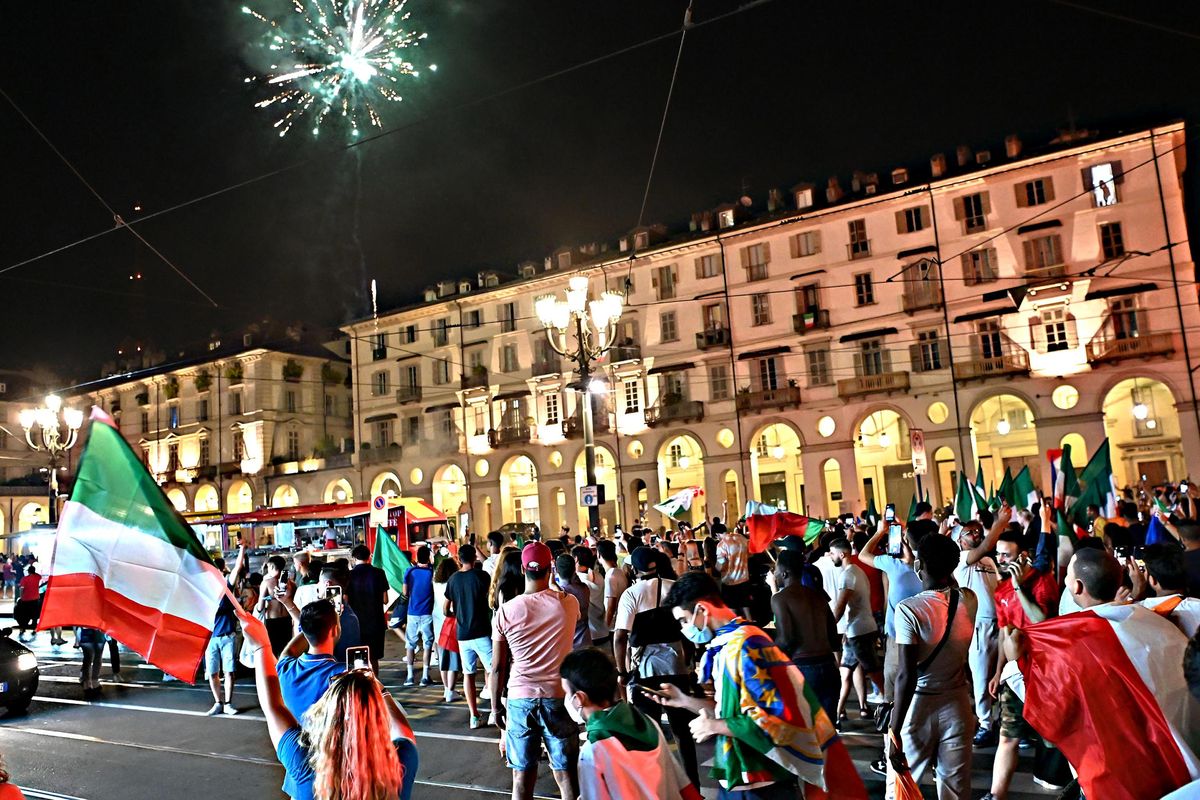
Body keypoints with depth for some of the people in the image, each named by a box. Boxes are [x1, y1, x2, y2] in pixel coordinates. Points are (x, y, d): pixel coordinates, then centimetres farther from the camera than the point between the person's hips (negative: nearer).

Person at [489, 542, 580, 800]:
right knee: (566, 775, 9)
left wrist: (496, 706, 11)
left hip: (520, 699, 0)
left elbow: (497, 667, -2)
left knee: (522, 778, 10)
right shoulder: (569, 603, -5)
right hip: (559, 697, 0)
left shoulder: (506, 610, -6)